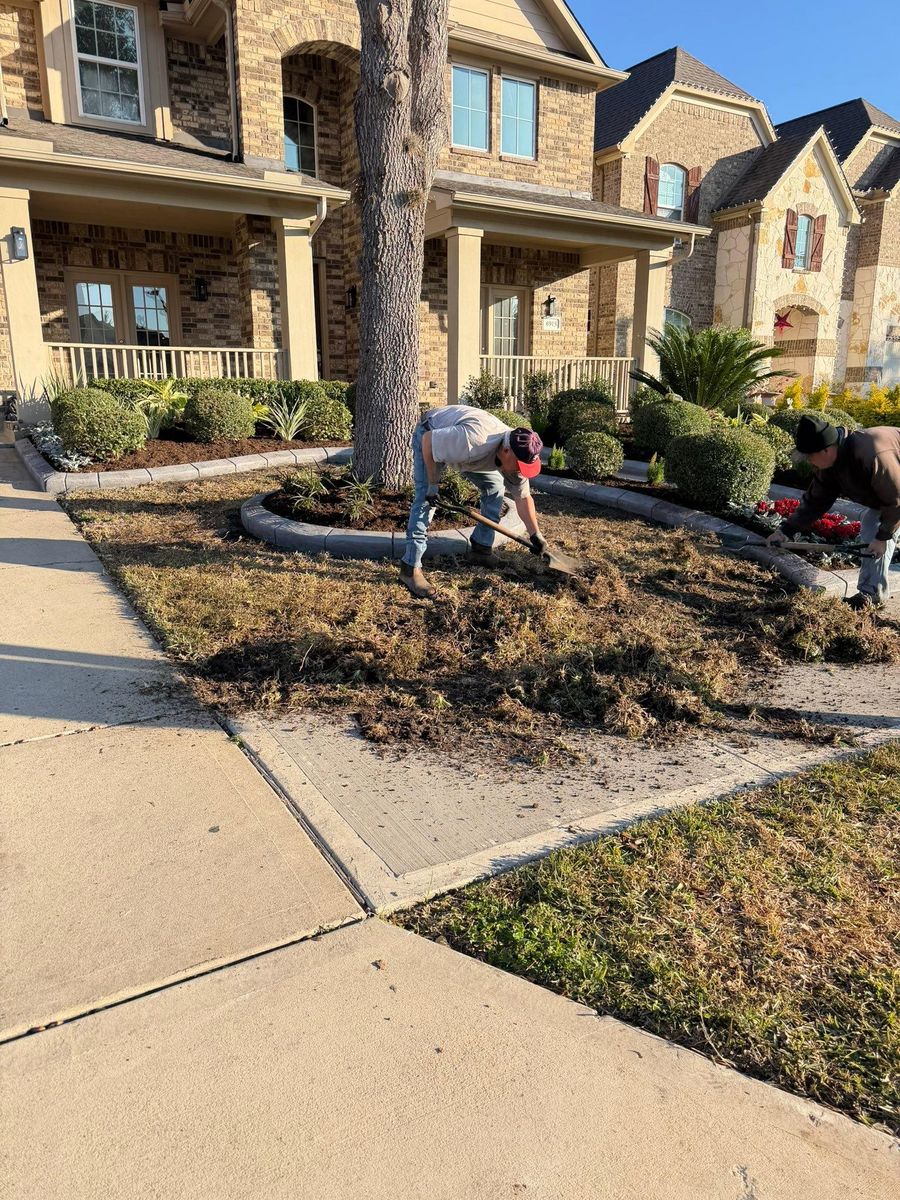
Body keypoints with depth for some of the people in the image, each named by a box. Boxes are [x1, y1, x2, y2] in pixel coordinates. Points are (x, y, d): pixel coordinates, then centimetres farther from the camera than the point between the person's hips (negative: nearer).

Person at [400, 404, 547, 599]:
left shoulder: (515, 456, -20)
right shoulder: (473, 439, -44)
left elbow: (523, 497, -8)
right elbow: (428, 440, -31)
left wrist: (536, 535, -8)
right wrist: (432, 484, -25)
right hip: (430, 436, -7)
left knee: (494, 488, 3)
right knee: (425, 499, -19)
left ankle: (481, 549, 12)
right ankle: (410, 568, -19)